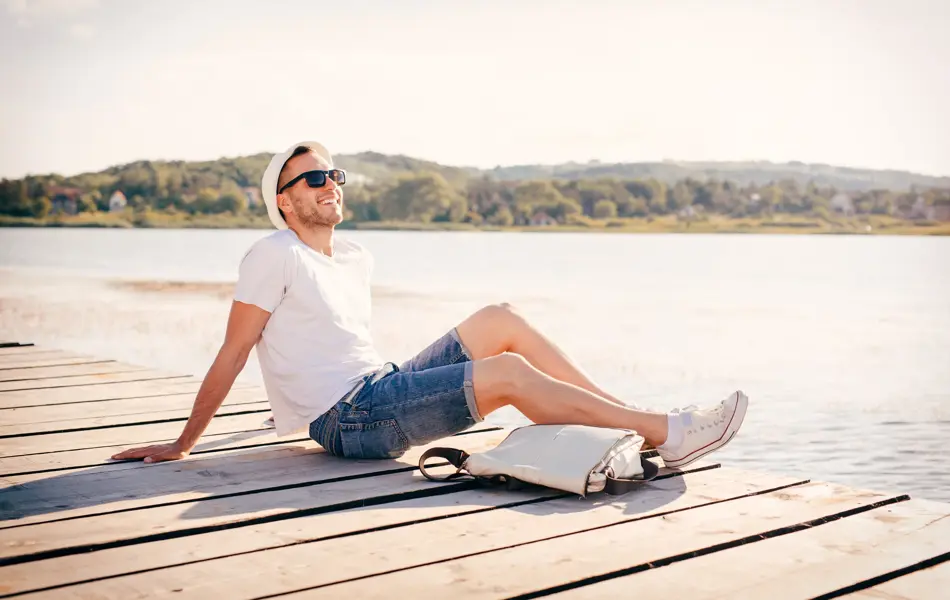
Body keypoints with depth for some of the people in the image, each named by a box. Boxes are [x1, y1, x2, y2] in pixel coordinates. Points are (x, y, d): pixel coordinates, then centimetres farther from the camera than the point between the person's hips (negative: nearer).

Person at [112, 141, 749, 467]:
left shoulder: (357, 258, 15)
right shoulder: (274, 256, -8)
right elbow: (232, 355, -8)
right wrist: (182, 445, -6)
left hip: (384, 387, 8)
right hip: (348, 423, -8)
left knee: (502, 319, -4)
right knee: (508, 372, -20)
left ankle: (633, 415, -6)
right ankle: (664, 432, -19)